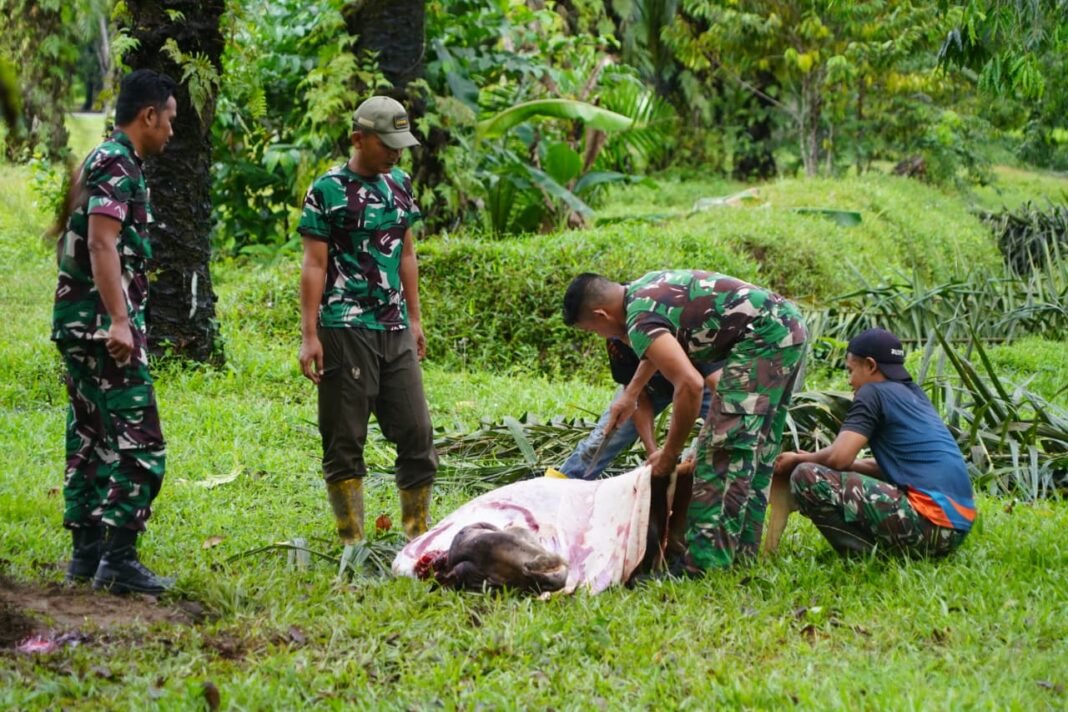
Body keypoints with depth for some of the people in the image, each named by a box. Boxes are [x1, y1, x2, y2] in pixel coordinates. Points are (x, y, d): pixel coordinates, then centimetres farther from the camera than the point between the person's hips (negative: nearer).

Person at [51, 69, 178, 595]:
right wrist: (119, 321, -27)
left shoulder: (101, 162, 18)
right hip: (102, 321, -11)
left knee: (90, 439, 13)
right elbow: (102, 245, -23)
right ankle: (118, 559, -10)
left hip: (80, 322, 11)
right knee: (137, 443, -9)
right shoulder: (118, 166, -13)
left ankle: (87, 552, 17)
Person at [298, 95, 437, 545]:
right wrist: (309, 336, -12)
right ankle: (352, 542, 7)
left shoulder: (399, 185, 12)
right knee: (345, 440, 0)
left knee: (416, 432, 5)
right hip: (345, 329, -6)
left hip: (395, 329, 6)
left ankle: (418, 531, 14)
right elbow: (314, 266, -8)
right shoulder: (327, 191, -6)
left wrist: (414, 319, 19)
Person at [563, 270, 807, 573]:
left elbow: (690, 384, -25)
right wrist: (630, 393, 45)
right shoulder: (642, 288, 15)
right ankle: (741, 552, 20)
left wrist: (670, 453, -15)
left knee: (724, 451, -14)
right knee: (754, 452, 15)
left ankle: (706, 563, -19)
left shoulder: (640, 320, -15)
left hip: (763, 338, -11)